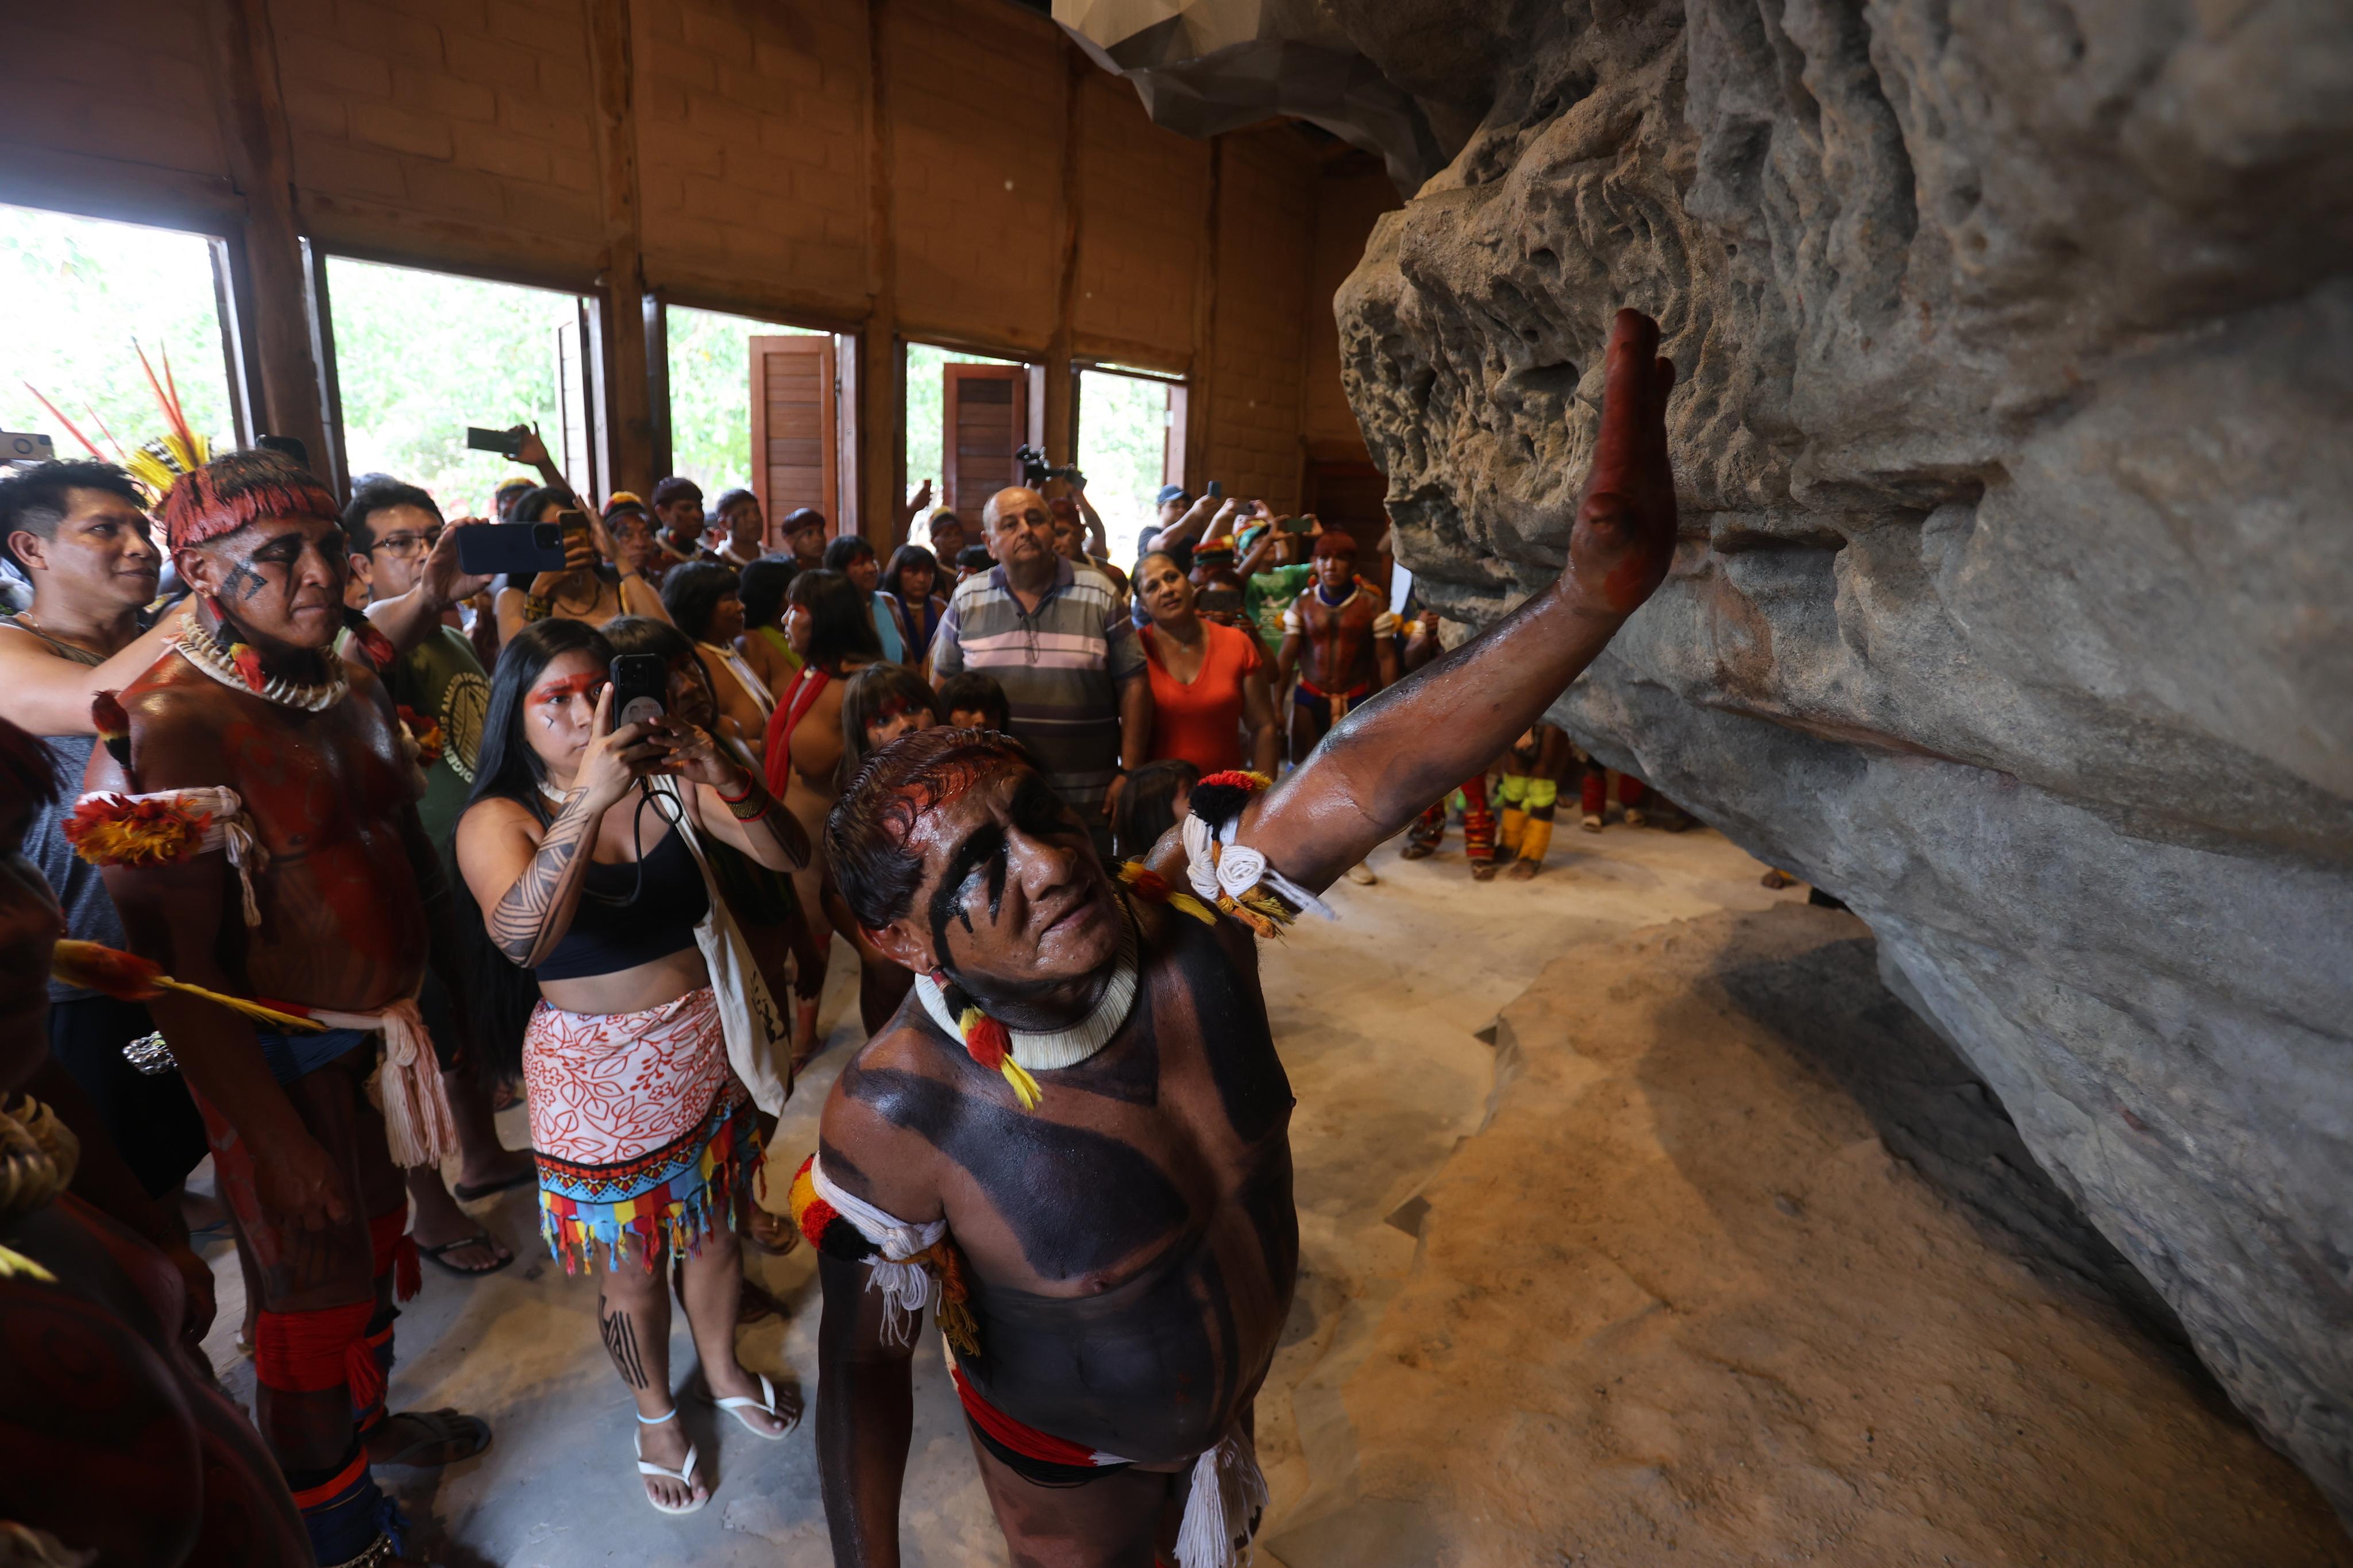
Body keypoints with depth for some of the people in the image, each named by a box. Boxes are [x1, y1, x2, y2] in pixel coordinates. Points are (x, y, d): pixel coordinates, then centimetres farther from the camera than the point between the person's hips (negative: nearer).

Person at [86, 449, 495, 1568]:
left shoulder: (351, 688, 2)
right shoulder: (164, 727, -20)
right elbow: (174, 965, -20)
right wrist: (279, 1138, -16)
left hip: (381, 1034, 6)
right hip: (276, 1061, -6)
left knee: (376, 1240, 23)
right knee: (311, 1287, 11)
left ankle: (367, 1418, 50)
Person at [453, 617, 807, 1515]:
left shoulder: (667, 782, -6)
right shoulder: (499, 819, -13)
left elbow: (790, 856, -14)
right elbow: (521, 937, -33)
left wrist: (727, 777, -32)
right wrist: (589, 801, -44)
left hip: (703, 1049, 3)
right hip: (597, 1069, -2)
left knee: (712, 1230, 22)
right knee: (630, 1267, 16)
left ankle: (723, 1368, 51)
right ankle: (656, 1414, 45)